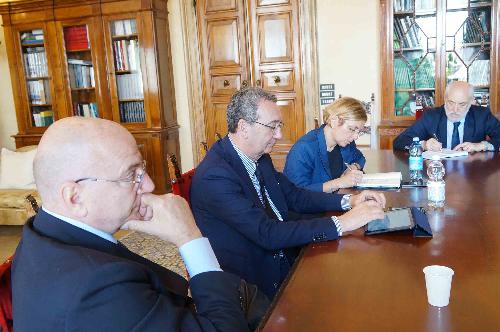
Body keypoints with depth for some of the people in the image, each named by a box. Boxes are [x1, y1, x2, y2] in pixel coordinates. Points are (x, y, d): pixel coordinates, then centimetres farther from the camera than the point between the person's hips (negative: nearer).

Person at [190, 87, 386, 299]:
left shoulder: (260, 158, 3)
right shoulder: (215, 175, -24)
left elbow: (294, 196, 11)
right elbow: (267, 234, -29)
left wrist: (348, 201, -4)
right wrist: (341, 223, -28)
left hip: (282, 261, 8)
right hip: (253, 284, -8)